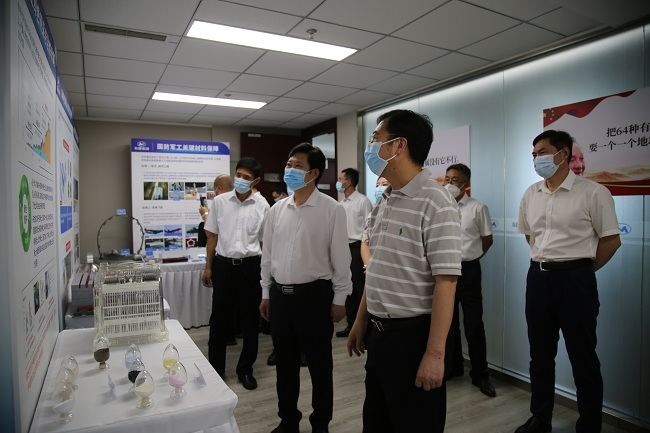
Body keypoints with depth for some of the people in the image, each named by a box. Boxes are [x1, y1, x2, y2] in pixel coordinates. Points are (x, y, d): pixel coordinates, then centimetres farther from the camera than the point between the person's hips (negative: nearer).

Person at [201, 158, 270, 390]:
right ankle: (216, 368, 28)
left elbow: (264, 240, 4)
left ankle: (245, 369, 27)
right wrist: (208, 266, 6)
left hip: (250, 265, 0)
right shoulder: (220, 201, 1)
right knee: (219, 318, 10)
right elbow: (212, 236, 7)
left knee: (250, 319, 9)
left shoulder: (262, 205, -2)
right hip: (224, 264, 1)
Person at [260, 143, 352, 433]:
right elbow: (268, 254, 11)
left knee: (319, 364, 10)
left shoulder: (332, 209, -10)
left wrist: (339, 299, -6)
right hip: (280, 294, 5)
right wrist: (266, 293, 12)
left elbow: (340, 257, -8)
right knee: (285, 362, 18)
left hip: (314, 294, -5)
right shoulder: (277, 209, 6)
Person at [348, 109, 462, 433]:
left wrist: (434, 354, -21)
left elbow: (445, 283, -20)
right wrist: (361, 322, 16)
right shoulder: (383, 202, 7)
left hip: (413, 334, -8)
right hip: (378, 333, 8)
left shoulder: (435, 203, -17)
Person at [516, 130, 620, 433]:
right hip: (538, 277, 6)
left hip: (575, 279, -5)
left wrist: (580, 270, 0)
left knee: (583, 358, 6)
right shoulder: (530, 195, 8)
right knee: (540, 355, 15)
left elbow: (611, 240, -5)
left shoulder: (592, 192, -8)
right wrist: (545, 262, 13)